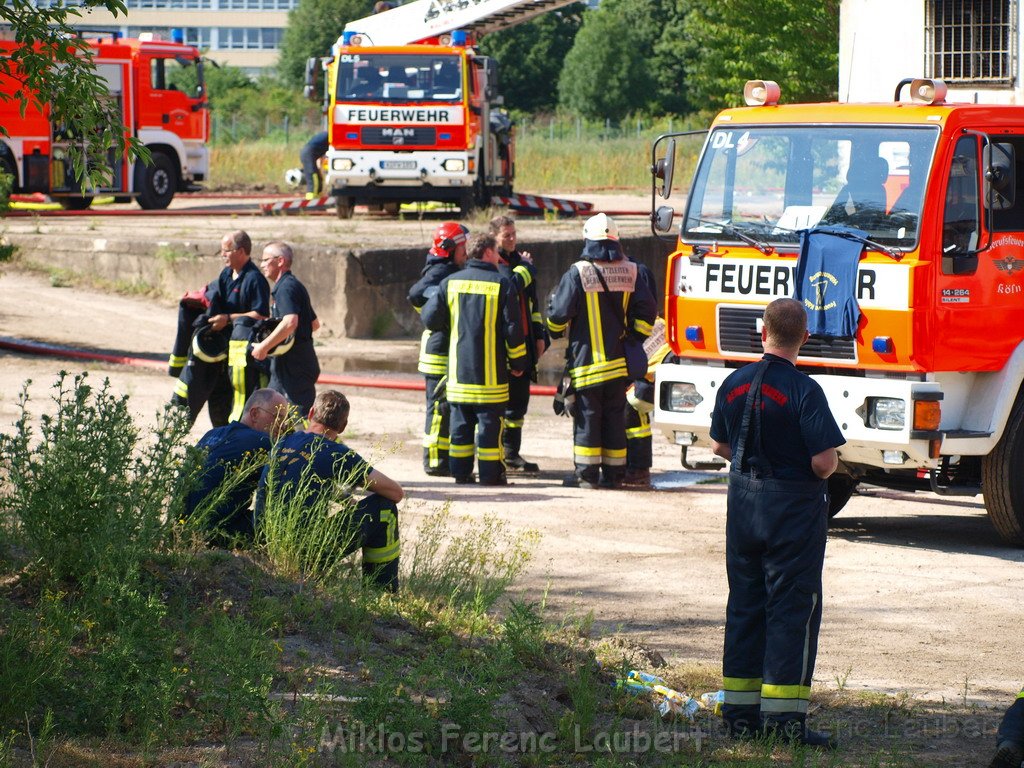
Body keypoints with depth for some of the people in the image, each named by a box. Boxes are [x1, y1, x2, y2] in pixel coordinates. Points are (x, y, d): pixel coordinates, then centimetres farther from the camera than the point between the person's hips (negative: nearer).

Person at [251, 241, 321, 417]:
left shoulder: (286, 287, -14)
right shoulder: (293, 285, 19)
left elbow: (290, 322, -30)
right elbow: (314, 324, 28)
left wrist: (264, 346, -24)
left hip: (294, 367, -10)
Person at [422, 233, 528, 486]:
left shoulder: (450, 283, 2)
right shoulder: (502, 285, -7)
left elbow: (430, 319, 1)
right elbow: (513, 329, -7)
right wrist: (518, 362, 4)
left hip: (458, 369, 3)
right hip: (490, 370, -3)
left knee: (460, 422, 10)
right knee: (490, 422, 1)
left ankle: (460, 471, 12)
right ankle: (490, 473, 2)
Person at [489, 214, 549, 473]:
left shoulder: (518, 260, 18)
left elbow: (532, 301, 23)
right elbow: (511, 286, -24)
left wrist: (539, 335, 18)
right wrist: (526, 268, -6)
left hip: (523, 341, 8)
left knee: (519, 398, 12)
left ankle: (512, 454, 19)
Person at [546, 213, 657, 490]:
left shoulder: (577, 273, -10)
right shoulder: (629, 272, 4)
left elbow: (560, 312, -9)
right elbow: (647, 309, 3)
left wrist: (556, 332, 12)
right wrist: (634, 338, 13)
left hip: (587, 359, -4)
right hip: (619, 361, 4)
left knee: (587, 416, 1)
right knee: (615, 416, 10)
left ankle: (586, 473, 1)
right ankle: (614, 474, 11)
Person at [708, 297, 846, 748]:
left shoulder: (734, 385, 1)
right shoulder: (804, 391, -18)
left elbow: (719, 446, 12)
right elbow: (824, 461, -21)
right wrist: (827, 467, 1)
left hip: (743, 502, 6)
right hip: (795, 506, -6)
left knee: (744, 604, 13)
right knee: (792, 608, -1)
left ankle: (740, 711, 15)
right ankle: (783, 717, -4)